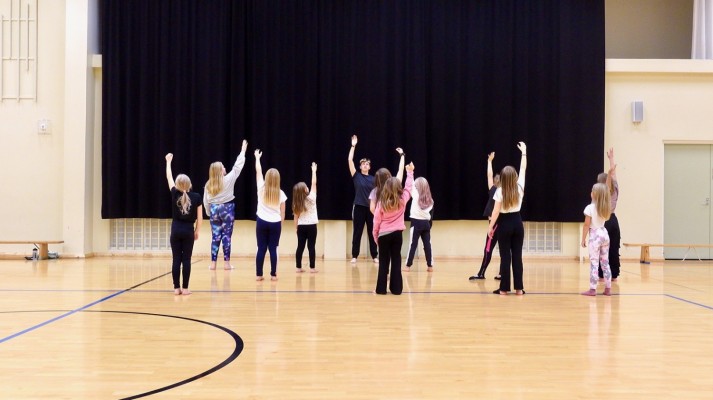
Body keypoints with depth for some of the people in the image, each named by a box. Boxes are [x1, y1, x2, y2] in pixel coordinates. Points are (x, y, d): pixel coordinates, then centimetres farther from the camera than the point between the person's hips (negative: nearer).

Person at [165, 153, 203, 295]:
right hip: (189, 230, -1)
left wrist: (168, 161, 24)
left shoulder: (175, 194, -4)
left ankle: (177, 288, 4)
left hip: (176, 230, 1)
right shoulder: (196, 197, -5)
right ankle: (185, 288, 2)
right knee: (186, 259, 3)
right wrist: (197, 231, 13)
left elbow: (169, 177, 11)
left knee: (176, 259, 4)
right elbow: (200, 218, -1)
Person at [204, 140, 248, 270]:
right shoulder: (228, 179, -10)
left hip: (214, 209, 3)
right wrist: (243, 151, 3)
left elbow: (205, 201, 4)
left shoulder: (208, 184, 0)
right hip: (226, 209, -3)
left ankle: (213, 263, 6)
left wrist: (209, 213, 17)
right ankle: (227, 263, 1)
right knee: (226, 236, 0)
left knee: (215, 236, 7)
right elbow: (237, 166, -5)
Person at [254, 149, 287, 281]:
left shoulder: (261, 189, -2)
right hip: (275, 223, 0)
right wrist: (281, 223, 15)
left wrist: (257, 158, 25)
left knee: (261, 248, 4)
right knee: (273, 249, 3)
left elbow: (258, 171, 12)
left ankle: (259, 274, 5)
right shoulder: (280, 193, -2)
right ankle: (273, 274, 3)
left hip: (262, 222, 1)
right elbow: (282, 212, 3)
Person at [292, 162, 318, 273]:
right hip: (311, 226, -3)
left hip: (301, 226, 3)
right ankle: (312, 267, 0)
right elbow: (314, 183, -4)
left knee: (300, 247, 5)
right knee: (311, 246, 0)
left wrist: (296, 227, 11)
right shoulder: (311, 198, -11)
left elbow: (296, 217, 2)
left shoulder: (297, 203, -2)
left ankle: (299, 267, 5)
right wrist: (314, 171, 5)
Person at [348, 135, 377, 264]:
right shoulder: (356, 176, 1)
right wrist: (353, 146, -8)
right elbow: (350, 160, -6)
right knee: (357, 232, 2)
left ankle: (374, 256, 13)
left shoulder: (373, 179, 6)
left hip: (371, 208, 2)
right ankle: (354, 256, 8)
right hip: (359, 207, -2)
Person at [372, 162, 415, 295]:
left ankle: (381, 289, 5)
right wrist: (410, 172, 24)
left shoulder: (381, 202, -6)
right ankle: (396, 288, 6)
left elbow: (376, 221, -3)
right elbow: (408, 187, 13)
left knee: (383, 262, 5)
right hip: (397, 234, 1)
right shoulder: (402, 200, -3)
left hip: (384, 235, -1)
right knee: (396, 261, 6)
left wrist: (375, 235, 9)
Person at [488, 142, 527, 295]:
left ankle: (504, 288, 2)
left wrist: (490, 227, -4)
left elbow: (496, 211, -12)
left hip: (504, 224, -3)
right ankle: (518, 288, 6)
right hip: (517, 223, 3)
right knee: (517, 255, 6)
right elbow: (523, 168, 10)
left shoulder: (500, 191, -13)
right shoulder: (520, 187, -3)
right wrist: (524, 152, 21)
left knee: (505, 256, 0)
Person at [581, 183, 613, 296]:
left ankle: (592, 289, -7)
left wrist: (583, 239, -6)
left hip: (595, 236, -6)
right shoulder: (606, 208, 3)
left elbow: (587, 225, -13)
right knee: (605, 263, 12)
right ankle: (608, 288, 13)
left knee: (594, 263, -6)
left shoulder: (590, 208, -14)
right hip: (604, 234, 6)